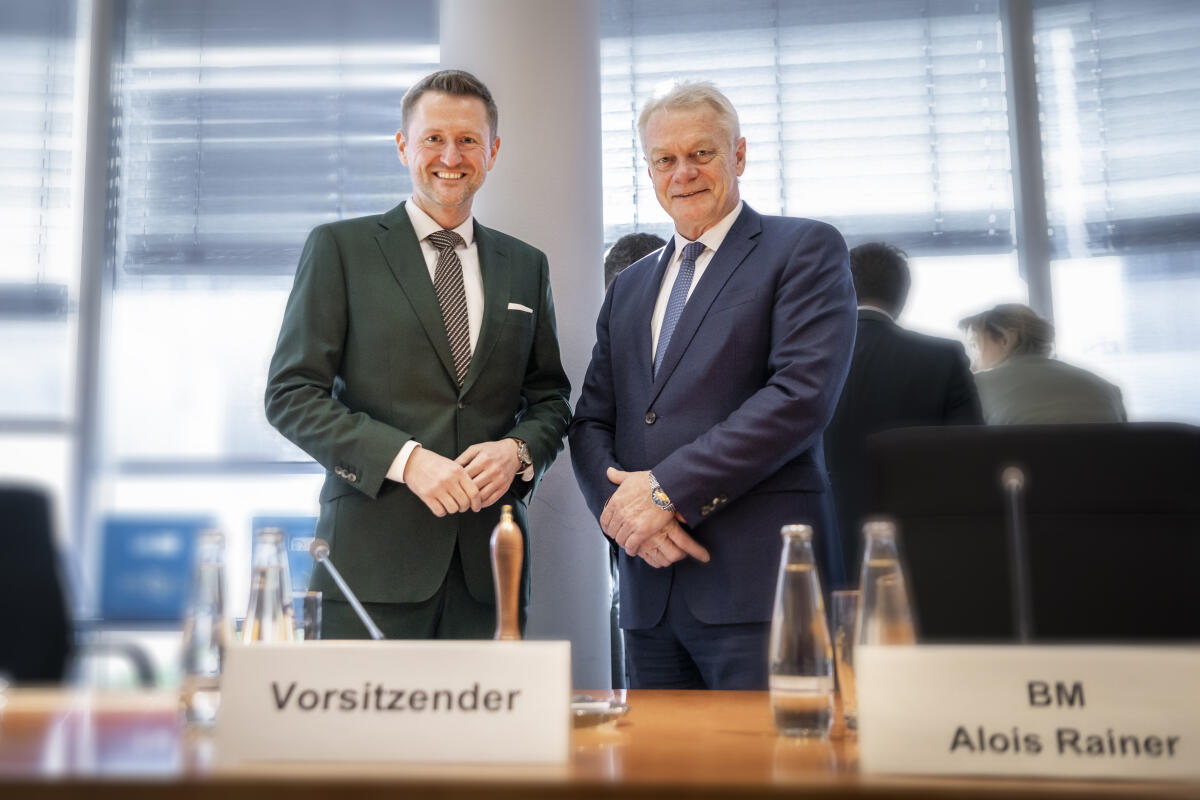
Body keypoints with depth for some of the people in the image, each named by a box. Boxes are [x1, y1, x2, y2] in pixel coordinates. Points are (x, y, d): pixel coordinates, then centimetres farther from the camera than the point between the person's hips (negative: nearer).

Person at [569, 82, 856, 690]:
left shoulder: (805, 250, 1)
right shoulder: (629, 287, 20)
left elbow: (802, 395, -12)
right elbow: (591, 422, 14)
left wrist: (667, 487, -14)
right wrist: (624, 507, -7)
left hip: (759, 585, -5)